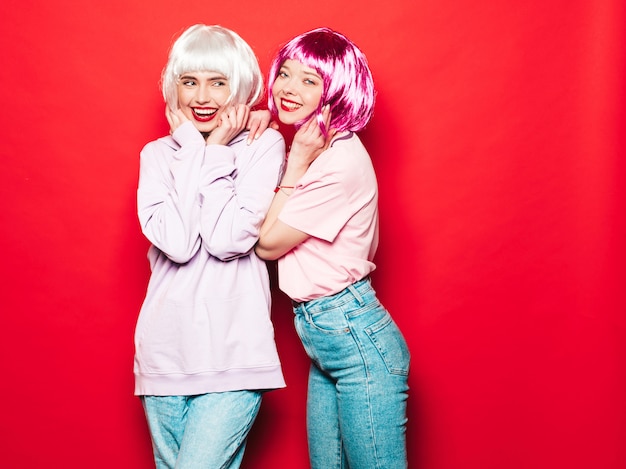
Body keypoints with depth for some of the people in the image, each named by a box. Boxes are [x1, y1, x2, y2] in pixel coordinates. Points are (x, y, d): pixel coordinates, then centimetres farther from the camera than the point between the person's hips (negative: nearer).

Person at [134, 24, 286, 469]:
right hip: (165, 349, 4)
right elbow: (177, 243, -11)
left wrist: (216, 150, -8)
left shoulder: (263, 144, -1)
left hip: (233, 353, -3)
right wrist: (193, 150, -7)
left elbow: (229, 239, -14)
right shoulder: (157, 153, 7)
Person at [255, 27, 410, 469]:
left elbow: (268, 244, -12)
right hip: (324, 339, 9)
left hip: (357, 341, -9)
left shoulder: (342, 162, -19)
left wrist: (296, 162, -13)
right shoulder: (314, 147, 8)